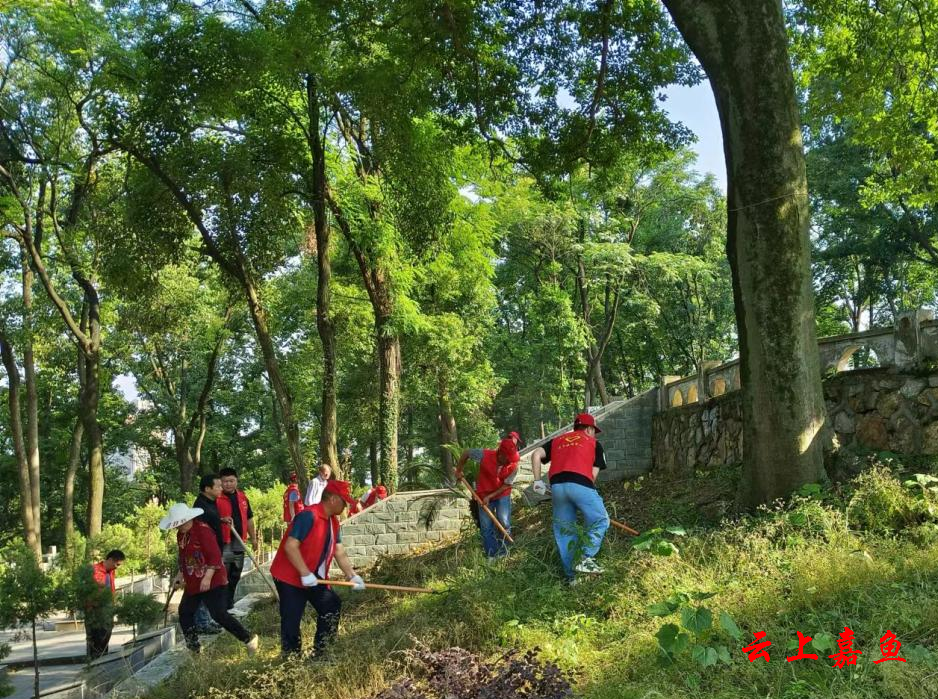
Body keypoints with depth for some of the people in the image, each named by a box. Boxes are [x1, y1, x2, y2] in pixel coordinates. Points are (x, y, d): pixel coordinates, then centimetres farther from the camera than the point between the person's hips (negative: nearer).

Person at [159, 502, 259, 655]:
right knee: (185, 612, 13)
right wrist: (180, 575, 19)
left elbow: (215, 555, -23)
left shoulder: (203, 530, -19)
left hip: (211, 581, -9)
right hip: (193, 583, 10)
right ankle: (194, 648, 27)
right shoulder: (181, 534, 8)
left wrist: (207, 577, -27)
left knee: (219, 614, -13)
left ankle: (248, 639, -4)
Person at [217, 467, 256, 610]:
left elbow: (249, 518, 17)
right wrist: (222, 520, -25)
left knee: (235, 576, 15)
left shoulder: (242, 497, 10)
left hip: (239, 542, 6)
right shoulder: (216, 498, -9)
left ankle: (229, 606, 27)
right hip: (223, 542, -6)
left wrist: (253, 537, 16)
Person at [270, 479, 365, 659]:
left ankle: (320, 654, 21)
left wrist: (352, 576, -3)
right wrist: (305, 574, -27)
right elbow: (290, 546, -28)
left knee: (332, 607, 11)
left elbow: (339, 552, 7)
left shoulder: (333, 521, 6)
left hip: (315, 578, 10)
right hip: (290, 577, -10)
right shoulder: (308, 516, -23)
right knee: (291, 620, -4)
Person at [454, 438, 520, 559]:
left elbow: (506, 485, -14)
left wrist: (490, 496, -17)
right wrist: (459, 471, 0)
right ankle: (492, 556, 14)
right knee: (486, 527, 3)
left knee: (504, 523, -9)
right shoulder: (484, 455, -29)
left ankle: (503, 553, 8)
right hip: (484, 496, 0)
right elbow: (466, 453, -11)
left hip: (502, 495, 0)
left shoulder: (513, 466, -24)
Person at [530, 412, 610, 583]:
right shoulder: (594, 443, 21)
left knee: (564, 530, 14)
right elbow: (594, 473, 11)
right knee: (600, 520, 12)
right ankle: (587, 559, -3)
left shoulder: (557, 441, 29)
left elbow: (536, 455, 13)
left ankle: (570, 575, 19)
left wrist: (538, 481, 16)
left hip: (557, 486, 4)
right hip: (580, 484, -4)